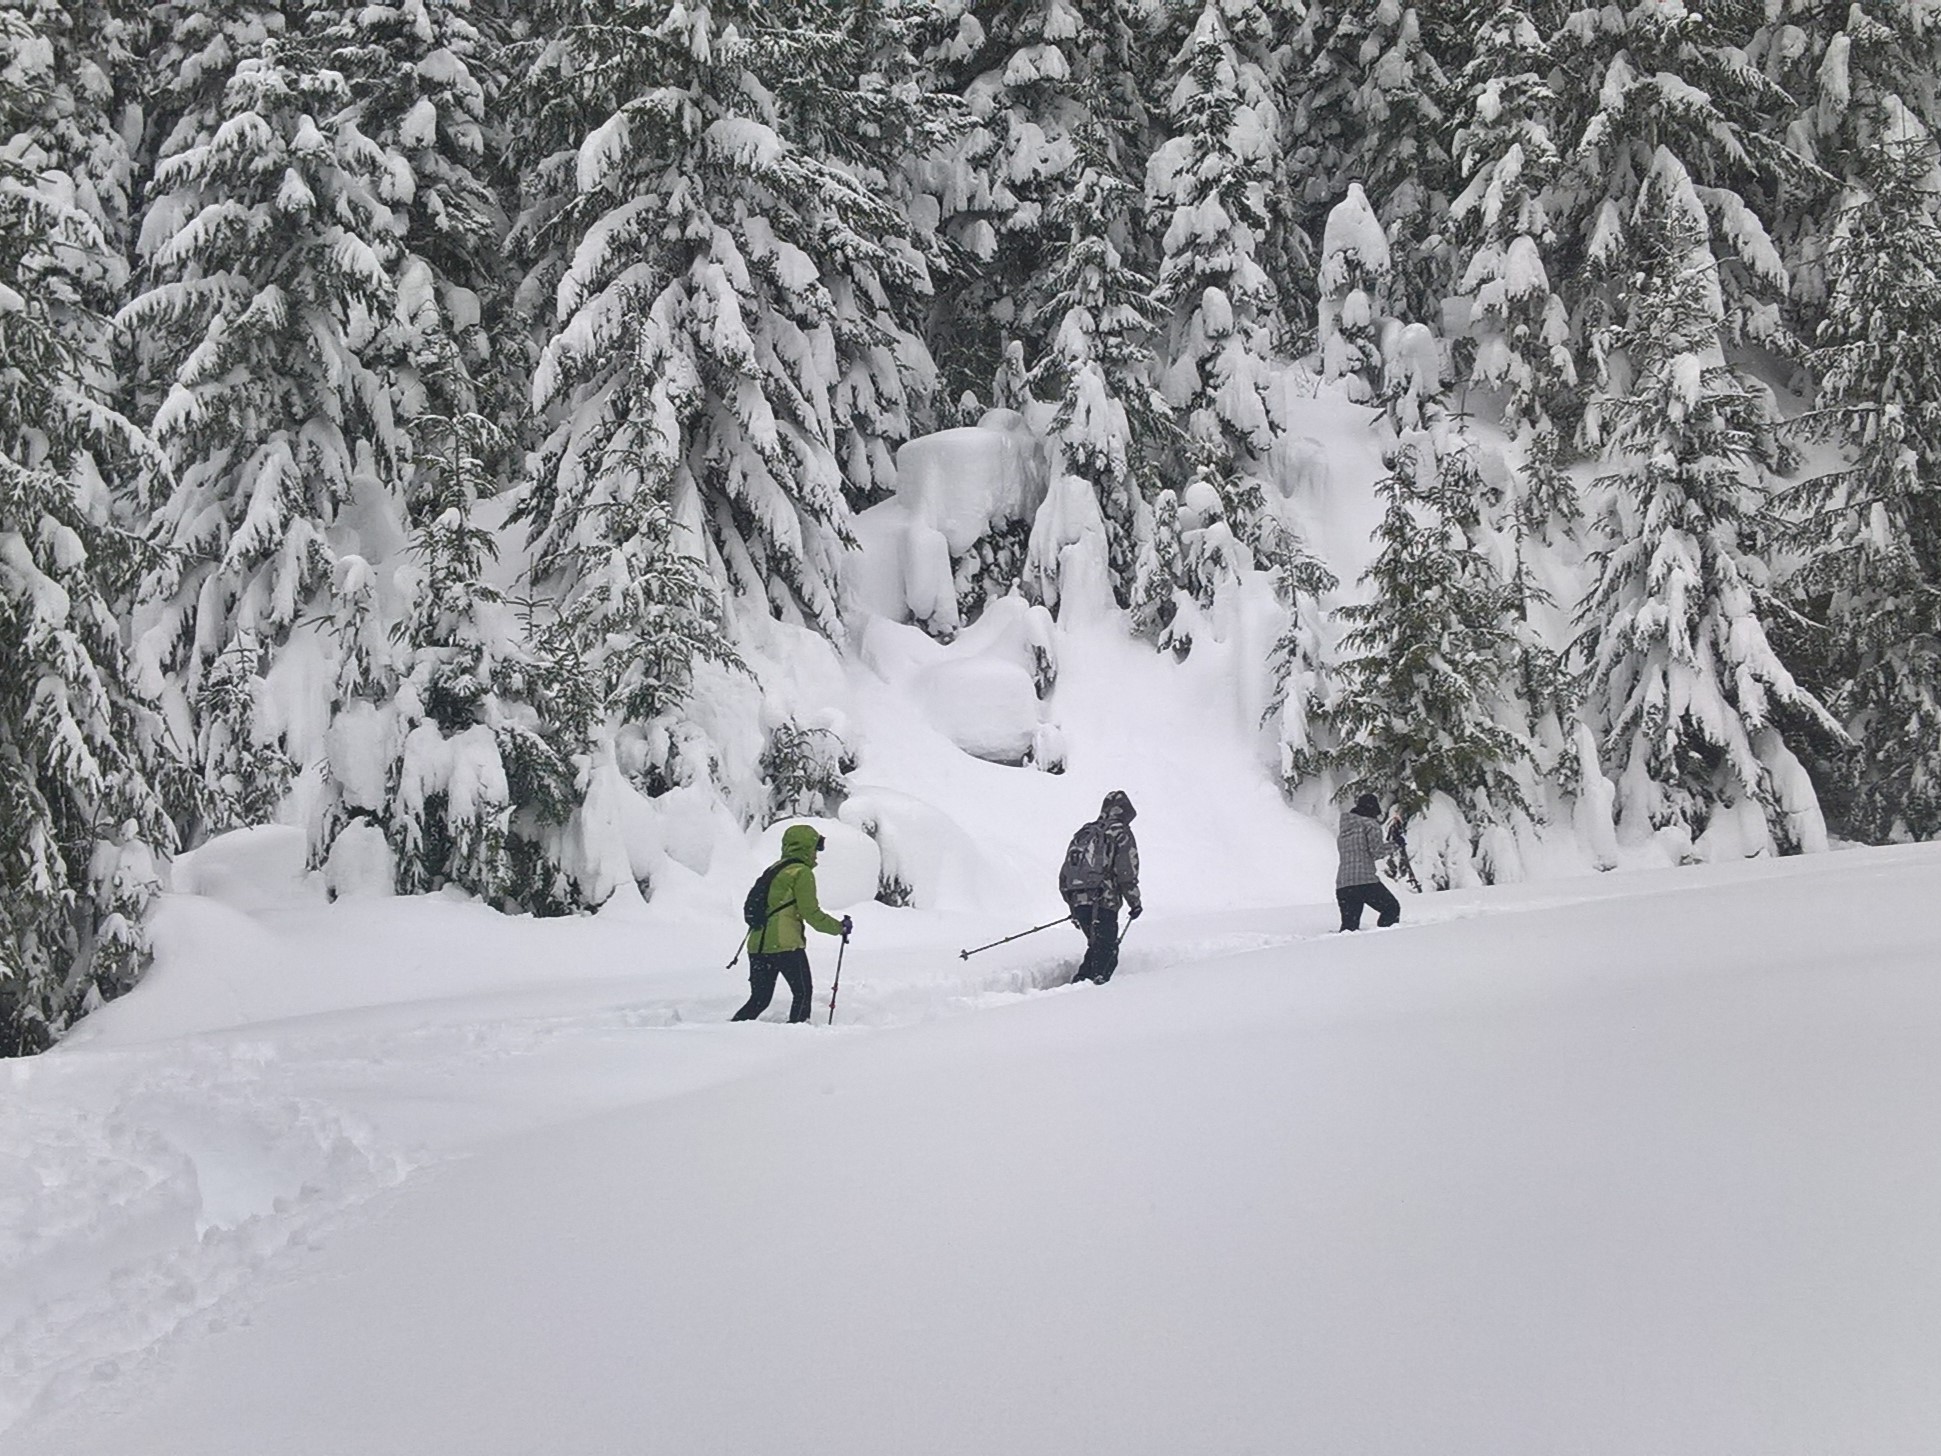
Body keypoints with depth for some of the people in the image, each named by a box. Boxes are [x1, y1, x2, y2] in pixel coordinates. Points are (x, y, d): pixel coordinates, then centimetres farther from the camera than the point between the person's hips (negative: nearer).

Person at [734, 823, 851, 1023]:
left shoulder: (773, 870, 20)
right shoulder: (802, 873, -5)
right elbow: (811, 913, -9)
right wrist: (840, 927, 3)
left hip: (758, 945, 7)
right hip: (785, 945, -7)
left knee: (760, 999, 12)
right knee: (802, 993, 6)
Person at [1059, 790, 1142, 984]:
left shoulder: (1083, 833, 22)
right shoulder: (1121, 833, 2)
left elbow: (1065, 873, 21)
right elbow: (1127, 874, -7)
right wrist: (1135, 902, 5)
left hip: (1077, 900, 7)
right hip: (1103, 902, -7)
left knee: (1097, 946, 21)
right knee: (1107, 952, -6)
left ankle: (1080, 981, 12)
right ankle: (1097, 979, -22)